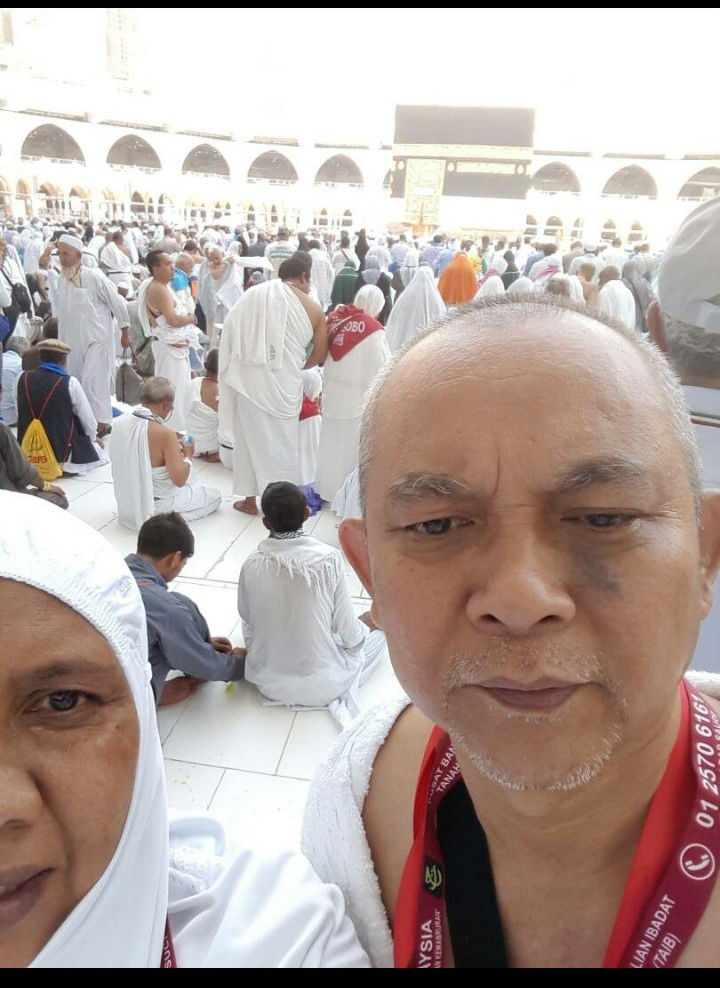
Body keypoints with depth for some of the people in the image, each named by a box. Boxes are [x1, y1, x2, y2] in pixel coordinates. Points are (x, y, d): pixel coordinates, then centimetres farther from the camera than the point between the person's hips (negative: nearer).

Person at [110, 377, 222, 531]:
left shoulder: (121, 421, -6)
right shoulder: (165, 434, -26)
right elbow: (179, 480, -25)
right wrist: (188, 456, -6)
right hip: (153, 507, -7)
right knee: (215, 496, 12)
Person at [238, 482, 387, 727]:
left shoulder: (252, 566, -15)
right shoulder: (329, 559, -21)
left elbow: (249, 627, -2)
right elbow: (349, 634, -14)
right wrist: (365, 627, 9)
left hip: (269, 683, 3)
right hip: (322, 685, -3)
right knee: (377, 632, 20)